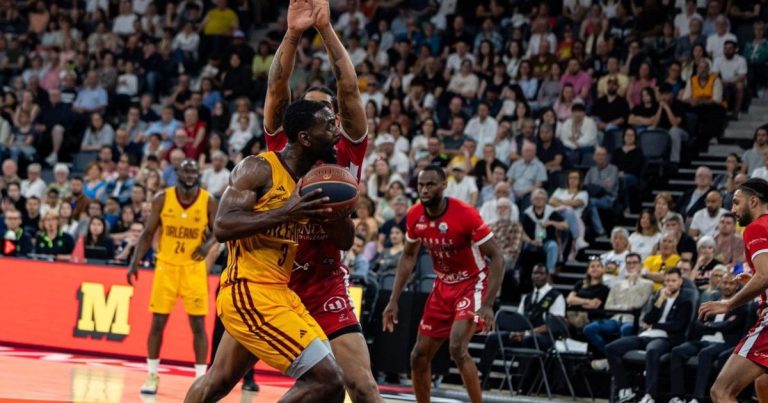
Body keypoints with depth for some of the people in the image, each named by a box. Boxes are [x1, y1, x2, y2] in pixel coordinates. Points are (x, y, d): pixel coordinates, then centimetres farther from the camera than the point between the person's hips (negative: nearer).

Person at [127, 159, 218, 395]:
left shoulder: (208, 202, -6)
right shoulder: (162, 199, -5)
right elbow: (148, 233, 1)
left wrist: (209, 243, -21)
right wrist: (135, 262, -8)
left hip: (194, 268, -1)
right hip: (166, 266, 1)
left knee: (198, 325, -2)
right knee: (158, 322, 2)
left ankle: (201, 378, 3)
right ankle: (152, 375, 14)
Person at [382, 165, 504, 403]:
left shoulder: (465, 214, -25)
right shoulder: (415, 216, -7)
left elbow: (496, 257, -21)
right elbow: (408, 256, 10)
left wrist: (488, 304, -30)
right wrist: (394, 300, 5)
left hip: (472, 285, -7)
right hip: (443, 286, 7)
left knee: (457, 349, -27)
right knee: (419, 356, 7)